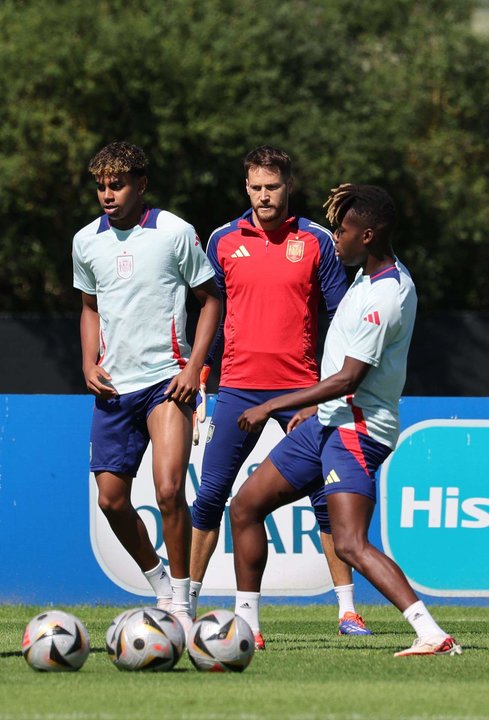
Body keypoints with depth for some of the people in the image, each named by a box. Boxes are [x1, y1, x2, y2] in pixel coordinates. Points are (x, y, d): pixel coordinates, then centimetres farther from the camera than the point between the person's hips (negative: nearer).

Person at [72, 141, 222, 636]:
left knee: (169, 489, -19)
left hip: (167, 378, -5)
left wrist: (194, 367, -9)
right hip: (114, 387, 5)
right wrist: (90, 364, 6)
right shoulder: (86, 242, 7)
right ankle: (159, 586, 25)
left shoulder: (175, 232, -5)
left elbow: (210, 299, 2)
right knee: (111, 499, 3)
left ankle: (181, 603, -6)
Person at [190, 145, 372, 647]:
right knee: (210, 496, 0)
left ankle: (347, 609, 3)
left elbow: (342, 316, 4)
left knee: (326, 498, -3)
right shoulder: (223, 241, 5)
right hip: (238, 387, 1)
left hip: (302, 388, -1)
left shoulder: (315, 241, 1)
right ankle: (186, 602, 10)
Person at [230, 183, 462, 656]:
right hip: (330, 422, 11)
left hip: (357, 431, -11)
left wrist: (271, 407, -17)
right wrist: (315, 406, 29)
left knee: (350, 544, -23)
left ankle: (432, 634, -28)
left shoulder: (383, 297, -22)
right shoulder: (374, 277, 9)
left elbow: (348, 378, -23)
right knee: (245, 508, 14)